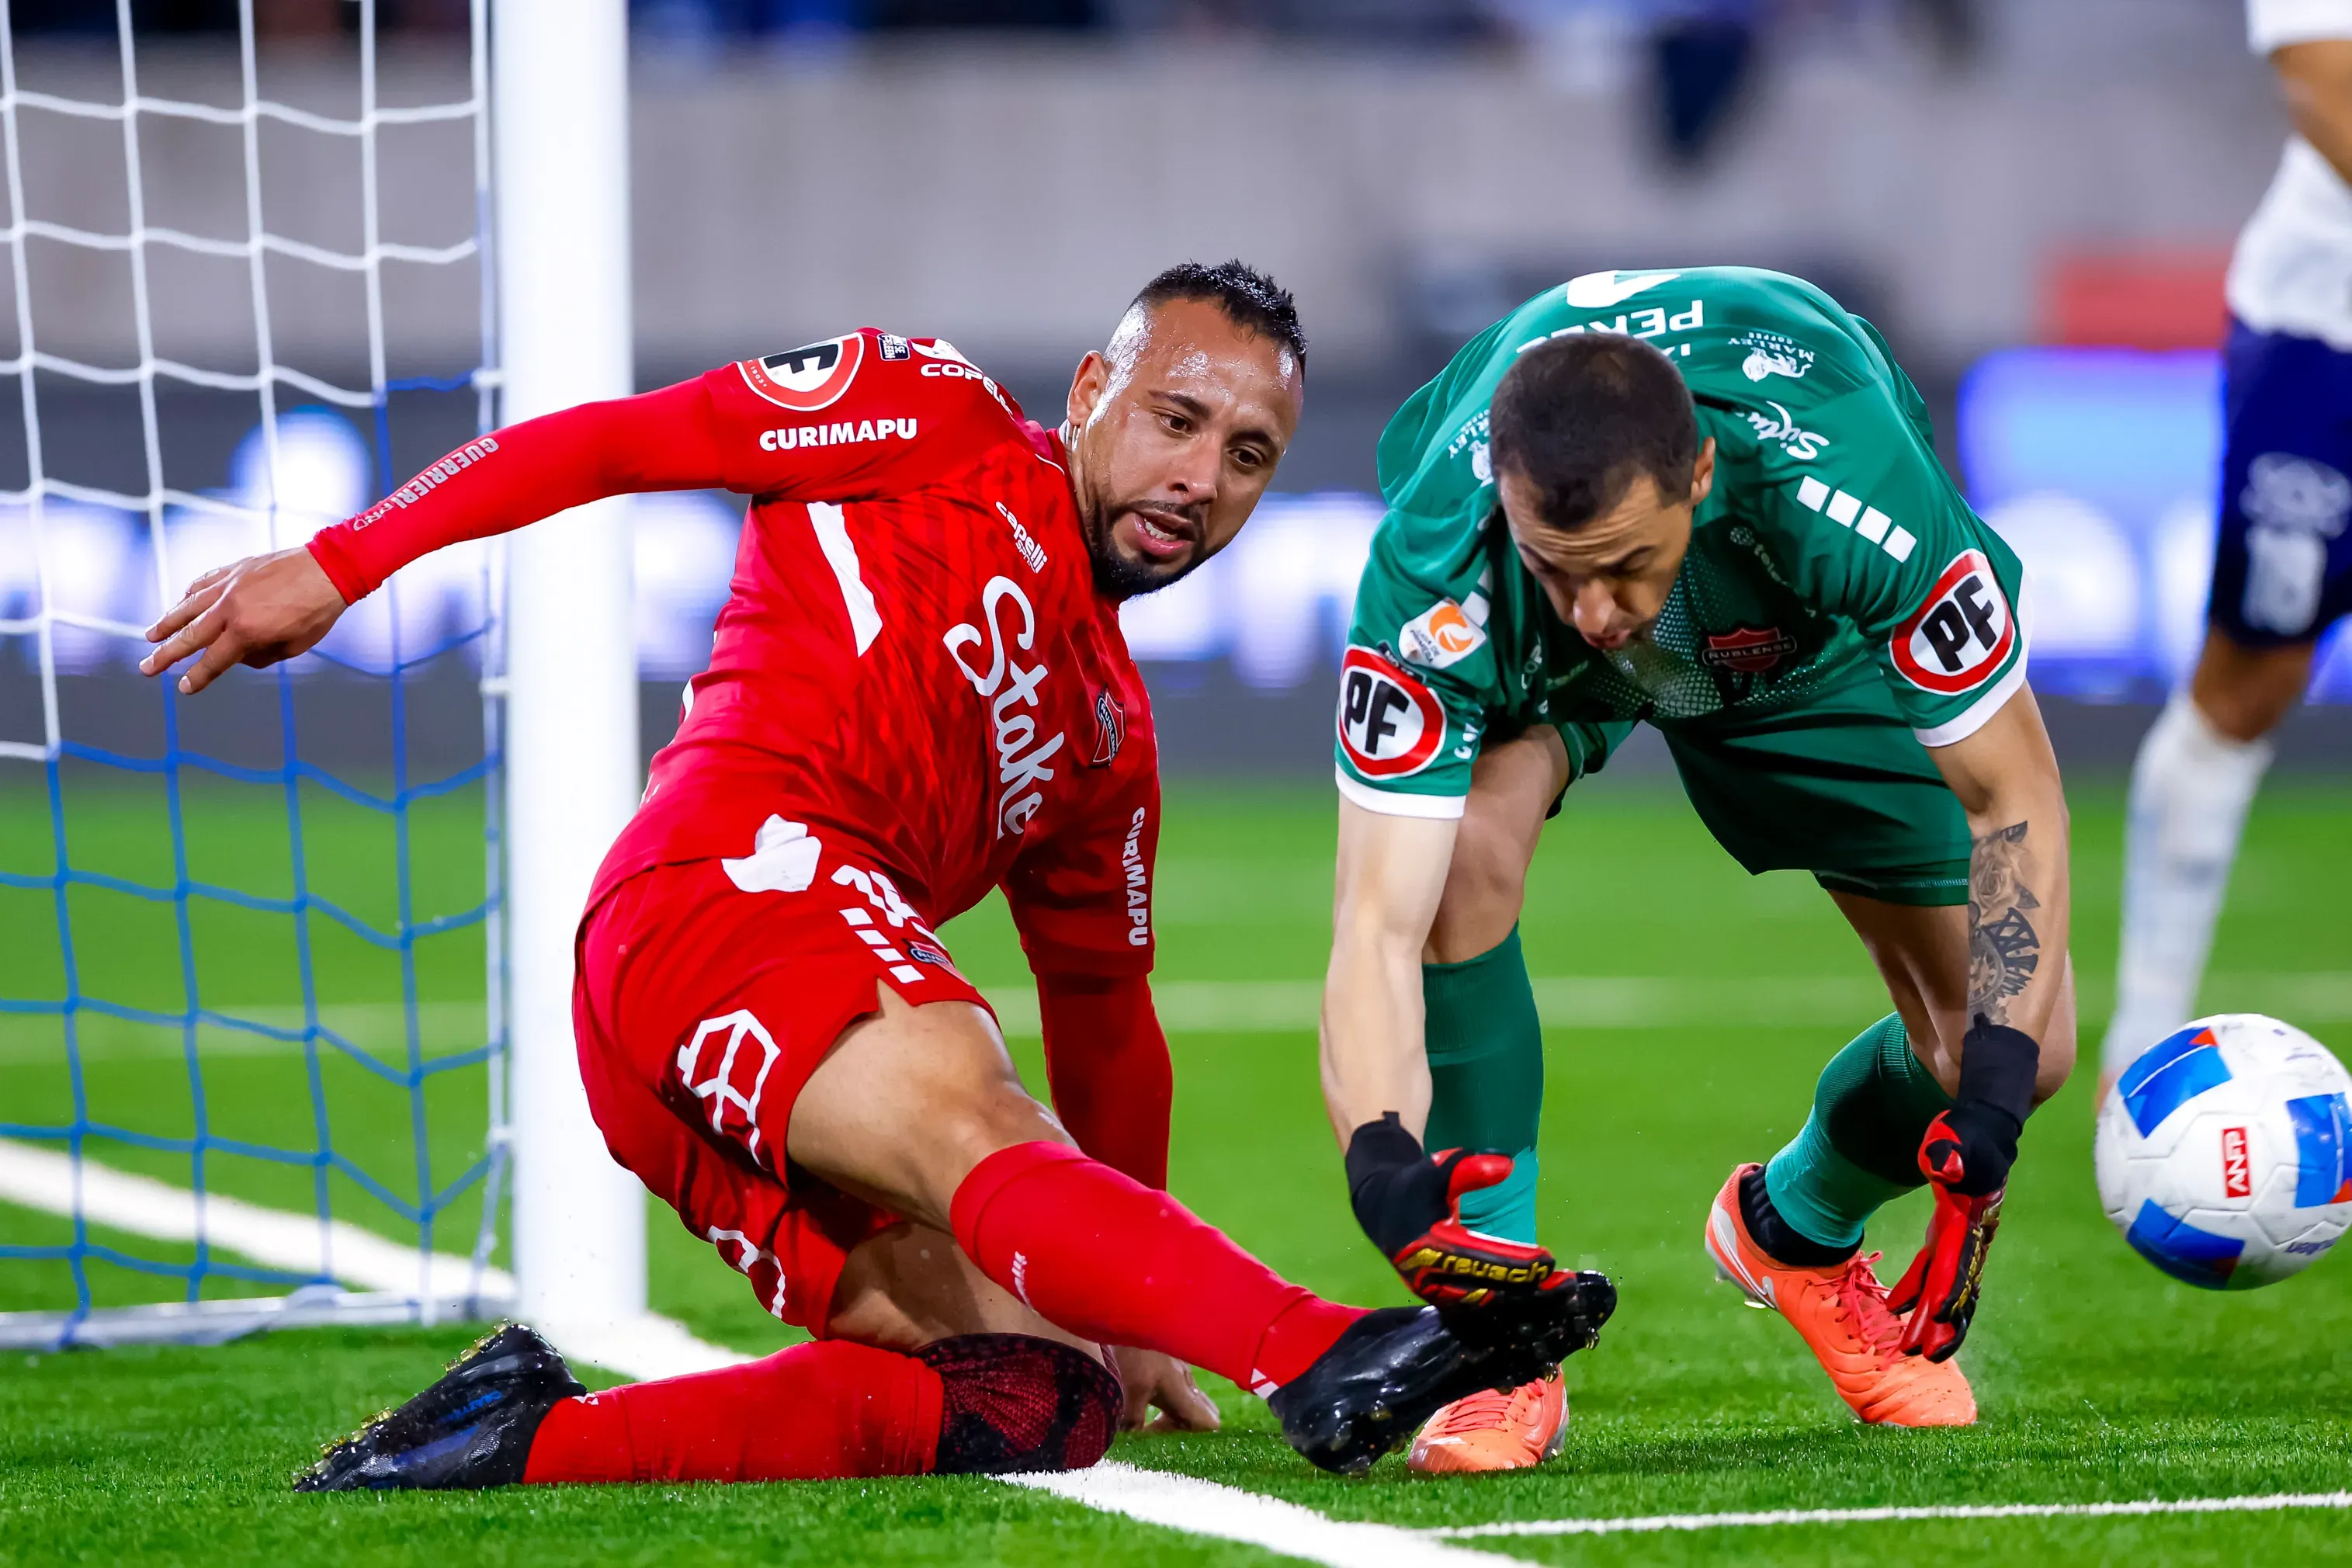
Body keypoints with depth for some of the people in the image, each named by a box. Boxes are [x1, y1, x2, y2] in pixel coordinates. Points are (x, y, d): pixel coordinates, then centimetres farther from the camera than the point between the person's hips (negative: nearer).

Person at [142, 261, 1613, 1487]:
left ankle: (533, 1440, -19)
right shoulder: (942, 420, 12)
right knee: (969, 1128, -34)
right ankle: (1322, 1354, -62)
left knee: (1061, 1393, -12)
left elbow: (1104, 1018, 41)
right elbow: (612, 440, 8)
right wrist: (337, 564, 0)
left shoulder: (1110, 735, 32)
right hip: (732, 868, -8)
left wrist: (1138, 1299, 46)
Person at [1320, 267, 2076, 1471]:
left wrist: (1996, 1079, -40)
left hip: (1804, 640, 1)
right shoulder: (1435, 571, -43)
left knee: (2019, 1047, -8)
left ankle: (1797, 1228, 27)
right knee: (1463, 842, -35)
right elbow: (1378, 927, -44)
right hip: (1509, 655, -1)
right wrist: (1382, 1165, -61)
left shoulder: (1851, 498, -44)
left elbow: (2012, 798, -30)